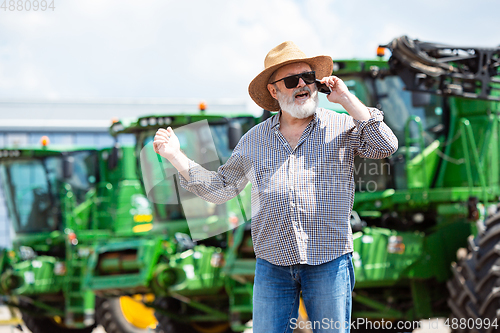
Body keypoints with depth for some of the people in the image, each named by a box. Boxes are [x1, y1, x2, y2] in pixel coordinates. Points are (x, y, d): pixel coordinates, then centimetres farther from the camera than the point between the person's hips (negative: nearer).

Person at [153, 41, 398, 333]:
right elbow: (221, 188, 17)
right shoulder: (255, 139, 12)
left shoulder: (341, 127, 4)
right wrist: (177, 157, 10)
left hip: (329, 263, -2)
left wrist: (347, 100, -10)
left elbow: (385, 147, -11)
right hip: (272, 264, 2)